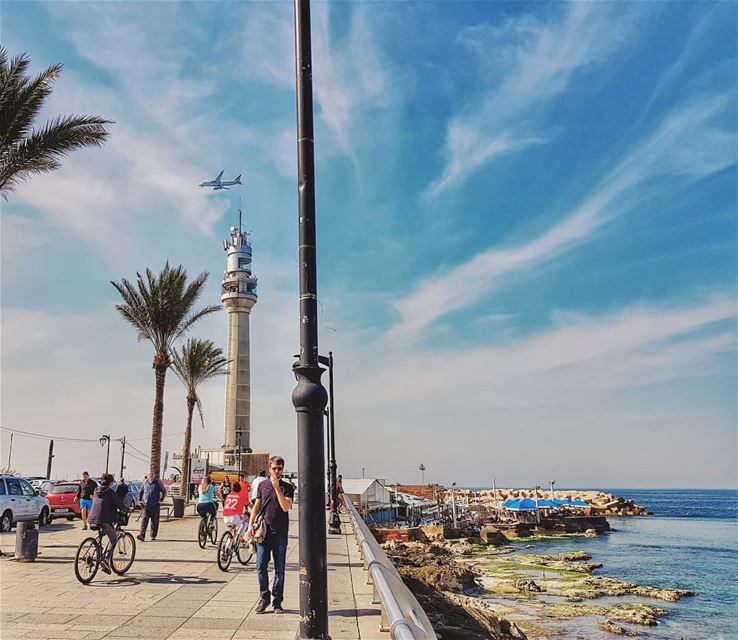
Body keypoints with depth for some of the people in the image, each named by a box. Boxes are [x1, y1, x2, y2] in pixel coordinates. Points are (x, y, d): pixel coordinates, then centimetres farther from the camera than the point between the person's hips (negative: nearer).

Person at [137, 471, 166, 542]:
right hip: (145, 505, 2)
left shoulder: (158, 483, 0)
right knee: (144, 520, -7)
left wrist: (161, 500, -1)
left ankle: (153, 536, 14)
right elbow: (140, 492, 23)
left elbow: (164, 491, 6)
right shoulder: (145, 483, 8)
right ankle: (142, 535, -12)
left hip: (155, 505, -2)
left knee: (154, 521, 4)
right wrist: (140, 500, 13)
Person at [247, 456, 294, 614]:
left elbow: (286, 507, -12)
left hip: (280, 534, -1)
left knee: (279, 569, 4)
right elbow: (256, 507, 13)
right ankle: (264, 598, 17)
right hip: (263, 532, 2)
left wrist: (277, 488, -16)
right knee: (261, 566, 1)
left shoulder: (287, 487, 1)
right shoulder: (262, 485, 9)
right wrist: (250, 525, 3)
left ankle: (277, 601, 15)